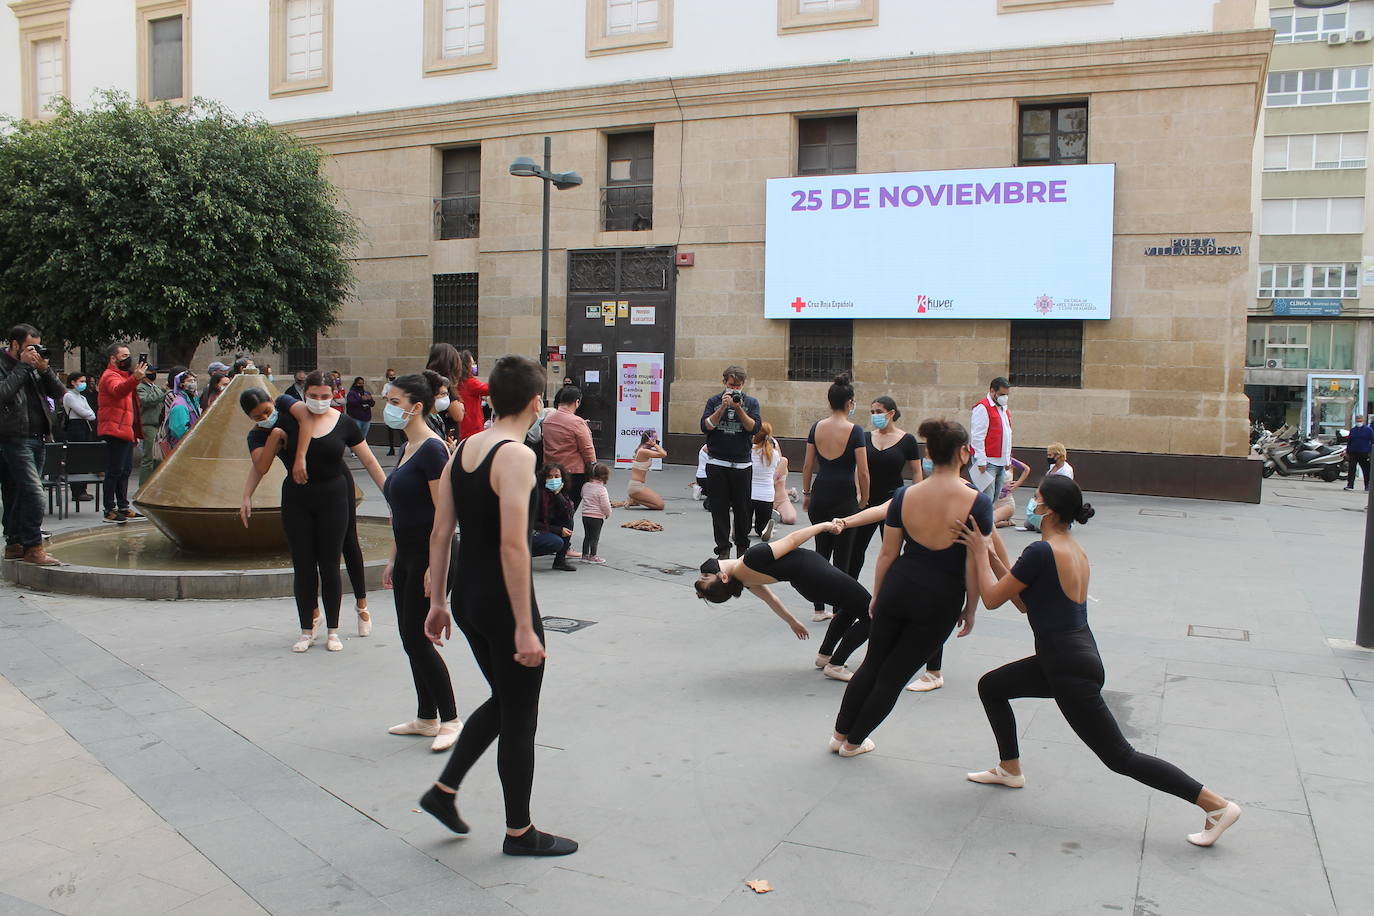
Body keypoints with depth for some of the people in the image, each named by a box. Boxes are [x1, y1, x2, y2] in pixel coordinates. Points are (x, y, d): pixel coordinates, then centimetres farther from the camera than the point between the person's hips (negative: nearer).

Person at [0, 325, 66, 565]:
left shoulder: (35, 366, 15)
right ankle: (33, 547, -12)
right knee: (34, 492, -16)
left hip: (37, 439, 7)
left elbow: (59, 392, 10)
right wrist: (23, 366, -14)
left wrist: (44, 369, -3)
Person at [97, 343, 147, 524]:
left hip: (124, 432, 10)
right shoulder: (110, 376, -9)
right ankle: (109, 510, -6)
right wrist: (135, 378, -52)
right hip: (114, 432, -10)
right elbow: (118, 390, -34)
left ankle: (123, 507, 22)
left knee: (126, 470, 14)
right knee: (114, 471, -9)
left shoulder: (122, 375, 23)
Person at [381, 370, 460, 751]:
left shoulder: (432, 448, -16)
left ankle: (450, 720, 7)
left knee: (417, 638, -5)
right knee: (410, 638, 13)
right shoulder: (406, 448, 13)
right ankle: (426, 718, 24)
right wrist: (393, 560, 20)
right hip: (408, 556, 9)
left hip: (430, 557, -9)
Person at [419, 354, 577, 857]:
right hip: (502, 598, -8)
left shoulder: (462, 449, 6)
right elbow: (513, 545, -24)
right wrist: (525, 628, -21)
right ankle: (520, 831, 23)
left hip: (467, 594, 8)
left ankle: (444, 789, 28)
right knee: (519, 716, 8)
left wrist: (438, 600, 16)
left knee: (504, 700, 25)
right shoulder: (516, 455, -18)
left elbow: (440, 533, 9)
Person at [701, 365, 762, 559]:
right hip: (717, 464, 0)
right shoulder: (714, 401, 6)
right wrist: (723, 407, -14)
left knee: (743, 509, 6)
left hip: (742, 465, 0)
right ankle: (723, 549, 9)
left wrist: (738, 408, -15)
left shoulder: (751, 402, 6)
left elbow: (754, 428, -6)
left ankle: (742, 547, 22)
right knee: (719, 509, 1)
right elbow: (706, 426, -5)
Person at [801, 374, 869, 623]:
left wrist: (806, 493, 16)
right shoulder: (854, 431, -12)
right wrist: (864, 499, 2)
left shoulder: (816, 427, 1)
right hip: (844, 499, -4)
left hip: (820, 496, 4)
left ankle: (819, 609, 19)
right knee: (841, 556, 4)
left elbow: (808, 466, 5)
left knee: (821, 551, 15)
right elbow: (863, 472, -12)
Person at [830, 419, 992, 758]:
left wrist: (877, 596, 12)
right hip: (941, 600, -2)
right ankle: (854, 741, 28)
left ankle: (840, 733, 32)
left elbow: (887, 554, 0)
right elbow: (974, 565, -10)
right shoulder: (977, 503, -15)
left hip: (898, 587, 2)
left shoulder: (905, 496, -7)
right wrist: (971, 609, 3)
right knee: (895, 674, 14)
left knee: (872, 663, 21)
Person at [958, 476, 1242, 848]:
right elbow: (1024, 601, 14)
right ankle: (1010, 769, 32)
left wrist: (979, 552, -2)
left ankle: (1216, 804, 5)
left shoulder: (1042, 551, -21)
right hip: (1073, 657, 10)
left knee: (1120, 757, 0)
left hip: (1070, 669, -10)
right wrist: (990, 556, 11)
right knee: (990, 686, 20)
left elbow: (992, 599, -14)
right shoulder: (1076, 549, 7)